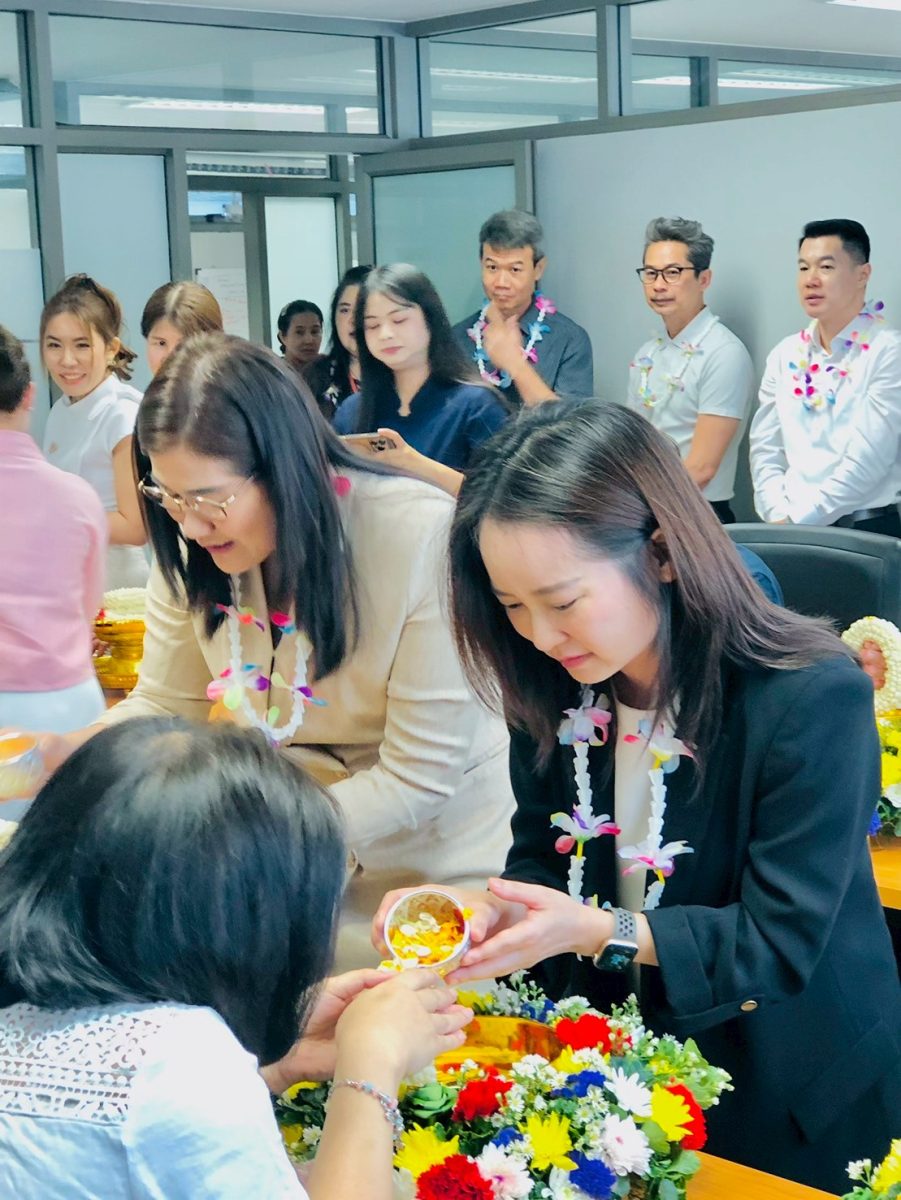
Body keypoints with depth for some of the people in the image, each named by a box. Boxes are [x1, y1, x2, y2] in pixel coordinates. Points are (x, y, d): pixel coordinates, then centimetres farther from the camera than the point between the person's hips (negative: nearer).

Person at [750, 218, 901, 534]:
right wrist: (779, 515, -7)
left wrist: (797, 519, -13)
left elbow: (869, 459, -14)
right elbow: (766, 448, 8)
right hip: (790, 528, 4)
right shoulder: (786, 356, 9)